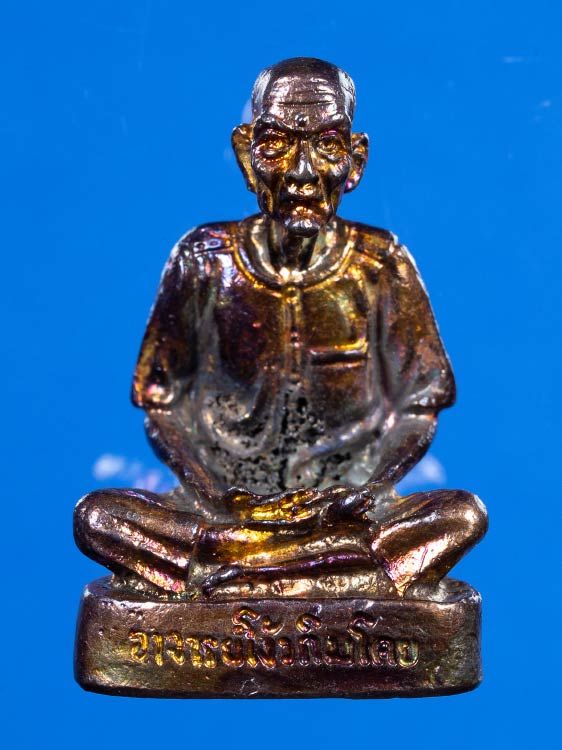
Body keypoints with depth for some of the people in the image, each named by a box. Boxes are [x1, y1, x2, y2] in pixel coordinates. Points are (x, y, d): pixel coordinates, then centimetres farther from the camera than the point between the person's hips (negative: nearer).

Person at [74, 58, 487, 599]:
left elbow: (418, 406, 3)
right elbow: (161, 402, 2)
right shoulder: (206, 260, -1)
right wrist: (211, 493, -13)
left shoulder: (381, 266, -1)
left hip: (344, 510, 0)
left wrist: (369, 490, -14)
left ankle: (222, 564, -23)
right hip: (223, 510, 1)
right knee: (96, 516, -23)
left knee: (465, 514, -25)